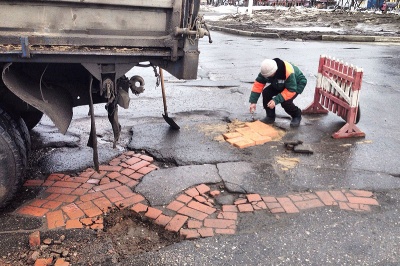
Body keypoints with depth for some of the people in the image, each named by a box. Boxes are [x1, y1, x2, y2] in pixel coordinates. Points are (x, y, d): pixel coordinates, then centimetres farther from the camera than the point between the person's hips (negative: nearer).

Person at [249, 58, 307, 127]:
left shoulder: (288, 72, -41)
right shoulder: (266, 70, -26)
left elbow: (291, 90, -37)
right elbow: (258, 84, -22)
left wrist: (276, 100, -44)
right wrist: (253, 101, -27)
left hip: (297, 84, -6)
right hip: (279, 85, 6)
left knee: (285, 101, -29)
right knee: (266, 92, -19)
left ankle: (297, 115, 3)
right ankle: (270, 117, -1)